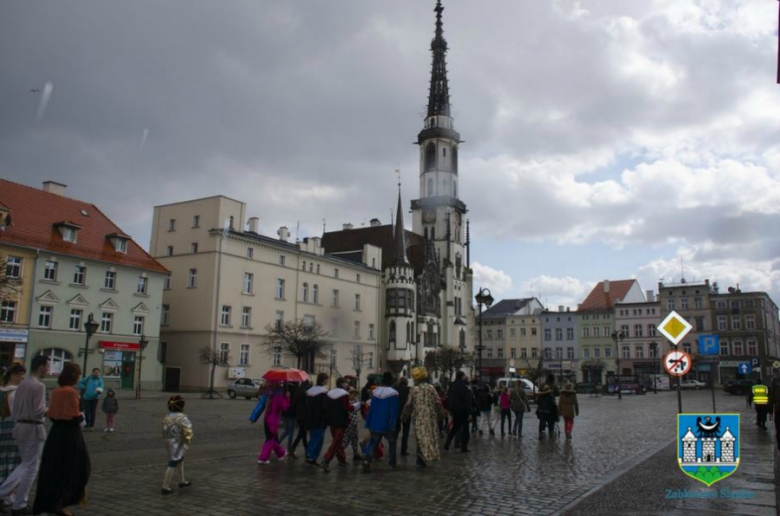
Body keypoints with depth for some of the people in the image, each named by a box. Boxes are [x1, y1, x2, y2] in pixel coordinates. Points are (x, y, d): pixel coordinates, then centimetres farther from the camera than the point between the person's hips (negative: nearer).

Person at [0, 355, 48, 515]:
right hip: (33, 428, -8)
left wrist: (17, 424, 20)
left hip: (20, 427, 9)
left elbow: (14, 410, 13)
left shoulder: (22, 385, 10)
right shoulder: (39, 386, -17)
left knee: (25, 464, 23)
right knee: (31, 467, 3)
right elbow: (39, 411, -21)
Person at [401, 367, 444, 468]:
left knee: (421, 438, 2)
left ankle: (421, 460, 1)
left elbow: (408, 405, 1)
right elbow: (438, 403, 1)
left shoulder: (414, 390, -3)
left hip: (419, 418, -1)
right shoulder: (431, 388, 1)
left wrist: (404, 417, 13)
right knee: (431, 436, 11)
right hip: (431, 417, 1)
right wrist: (440, 415, 12)